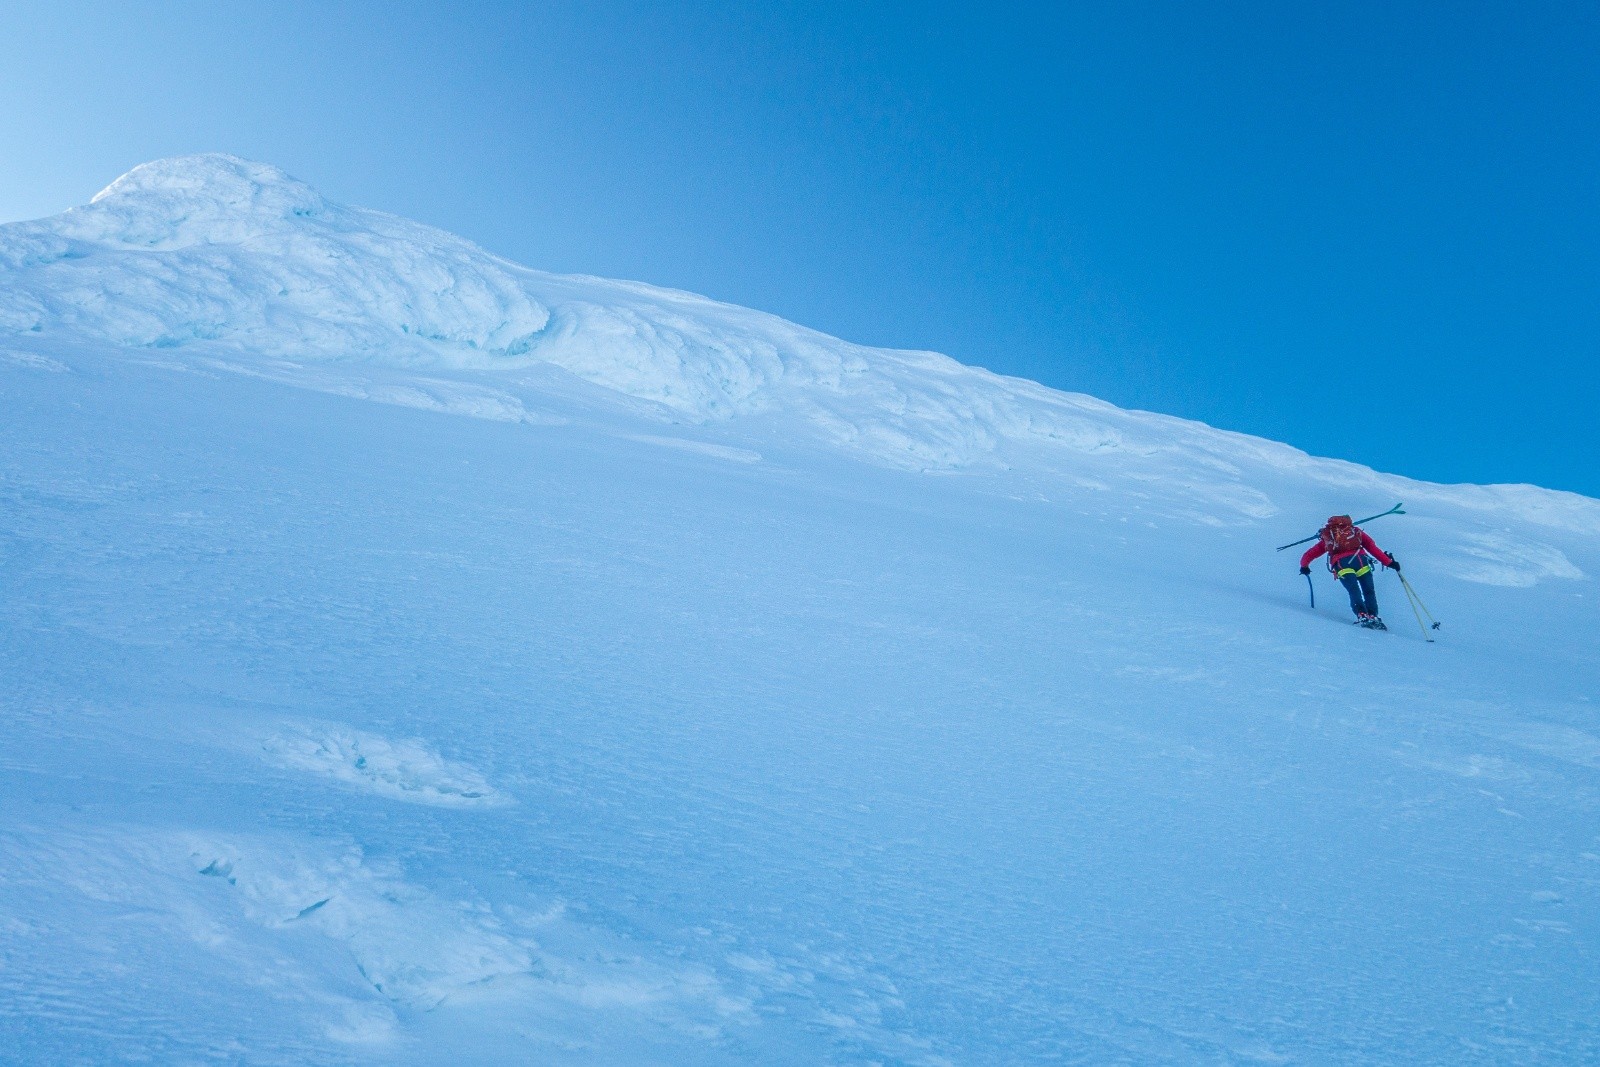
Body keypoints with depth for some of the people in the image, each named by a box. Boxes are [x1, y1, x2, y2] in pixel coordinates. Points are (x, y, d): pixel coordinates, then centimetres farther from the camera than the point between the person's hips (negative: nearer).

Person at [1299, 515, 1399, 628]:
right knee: (1369, 591, 8)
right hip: (1360, 559, 0)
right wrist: (1389, 562, 21)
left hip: (1341, 563, 0)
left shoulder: (1327, 537, 31)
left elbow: (1307, 556, 29)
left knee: (1354, 591, -7)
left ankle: (1363, 616, -27)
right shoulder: (1356, 531, 31)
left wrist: (1304, 567, 44)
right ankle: (1373, 616, -5)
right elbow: (1373, 548, 20)